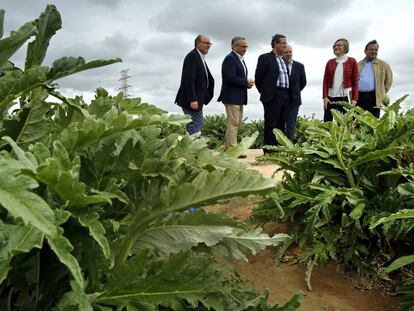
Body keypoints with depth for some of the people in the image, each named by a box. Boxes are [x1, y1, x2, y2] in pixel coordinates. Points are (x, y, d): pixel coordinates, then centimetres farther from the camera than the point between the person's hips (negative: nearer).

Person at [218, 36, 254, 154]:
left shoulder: (240, 59, 18)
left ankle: (227, 146, 24)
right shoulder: (230, 58, -12)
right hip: (232, 97, -10)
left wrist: (248, 83, 3)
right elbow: (230, 77, -23)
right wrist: (246, 82, -15)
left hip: (239, 97, 10)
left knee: (236, 123, 14)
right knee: (233, 123, -7)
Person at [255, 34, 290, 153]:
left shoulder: (284, 60, 20)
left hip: (284, 96, 7)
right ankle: (268, 150, -1)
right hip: (272, 96, -7)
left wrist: (287, 94, 14)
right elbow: (258, 78, -3)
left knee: (281, 124, 7)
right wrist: (265, 93, 1)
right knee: (271, 124, -5)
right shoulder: (265, 58, -2)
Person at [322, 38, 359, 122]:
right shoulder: (330, 62, 12)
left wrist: (354, 99, -6)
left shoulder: (352, 61, 5)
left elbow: (355, 82, 2)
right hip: (330, 97, 2)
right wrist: (325, 97, -3)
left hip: (345, 97, -2)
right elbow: (325, 81, 9)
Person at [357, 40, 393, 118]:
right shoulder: (358, 65, 13)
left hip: (374, 97, -1)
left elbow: (388, 80, 13)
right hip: (358, 97, 1)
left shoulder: (383, 65, 9)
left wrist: (382, 93, 7)